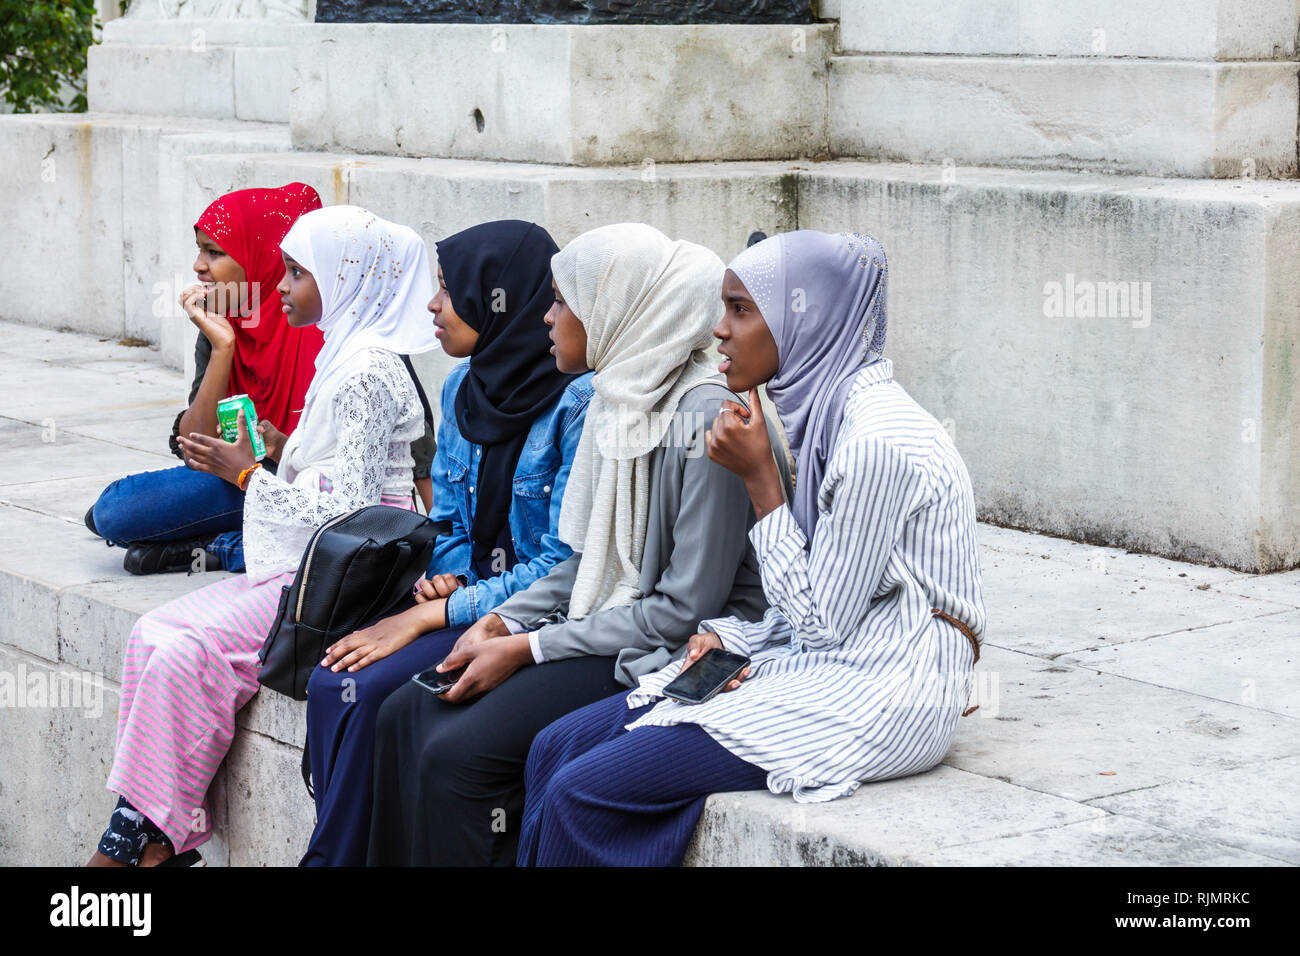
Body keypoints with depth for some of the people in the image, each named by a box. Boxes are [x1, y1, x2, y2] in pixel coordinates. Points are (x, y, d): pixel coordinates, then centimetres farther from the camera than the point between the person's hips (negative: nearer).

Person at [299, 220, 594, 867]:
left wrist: (431, 615, -17)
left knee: (370, 690, -24)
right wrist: (446, 576, -4)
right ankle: (340, 851, -13)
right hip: (467, 595, 7)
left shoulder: (578, 400, -16)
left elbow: (565, 564, -17)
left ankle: (330, 855, -7)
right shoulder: (464, 387, 9)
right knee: (330, 681, -19)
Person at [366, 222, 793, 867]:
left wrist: (528, 649, -17)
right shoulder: (616, 398, 8)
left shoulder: (704, 418, -20)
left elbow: (685, 607, -20)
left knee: (457, 752, -21)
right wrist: (502, 622, -1)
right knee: (406, 714, -4)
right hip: (601, 625, 9)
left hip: (669, 653, -9)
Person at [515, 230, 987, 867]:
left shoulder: (878, 438, -20)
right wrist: (730, 639, 0)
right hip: (824, 667, 10)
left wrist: (759, 479, -13)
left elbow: (822, 622, -16)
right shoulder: (826, 407, 11)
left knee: (582, 791, -18)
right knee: (557, 747, 0)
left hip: (875, 696, -10)